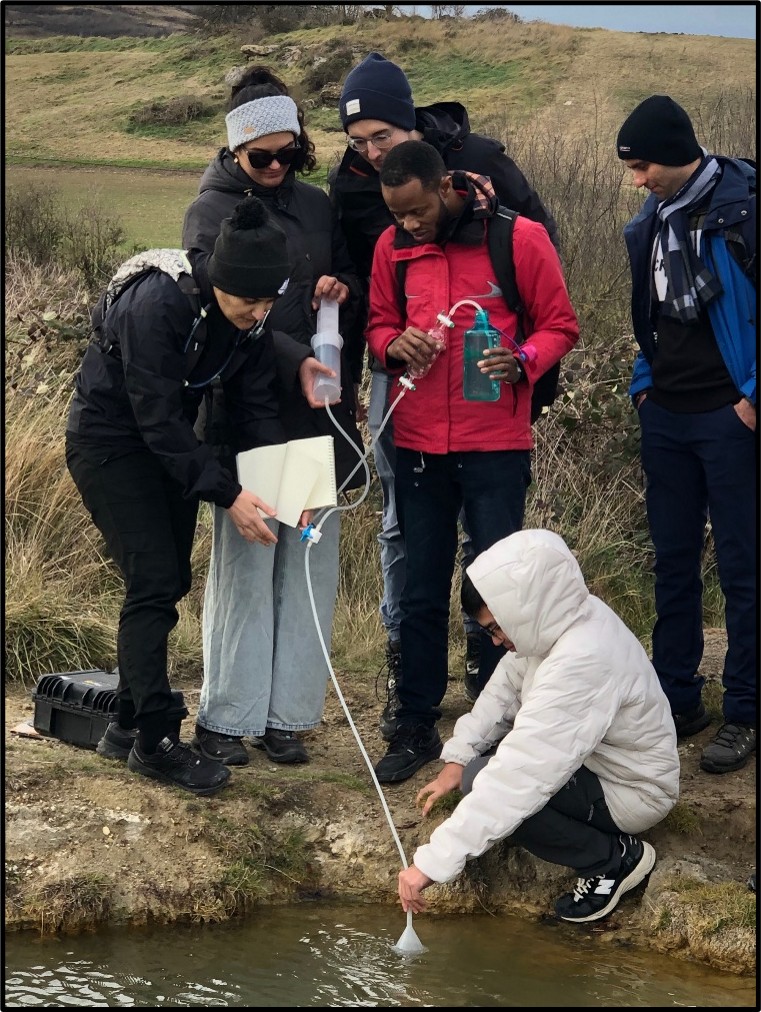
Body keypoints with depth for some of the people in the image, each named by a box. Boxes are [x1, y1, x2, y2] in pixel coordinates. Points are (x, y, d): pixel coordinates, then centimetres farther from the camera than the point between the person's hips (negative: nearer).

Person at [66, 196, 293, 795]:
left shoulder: (252, 317, -11)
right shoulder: (160, 304, -32)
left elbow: (257, 405, -7)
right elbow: (158, 419, -31)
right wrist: (227, 494, -33)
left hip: (171, 440, 7)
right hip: (111, 440, -7)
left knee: (169, 583, 8)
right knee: (154, 583, -13)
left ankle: (129, 724, 20)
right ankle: (155, 740, -6)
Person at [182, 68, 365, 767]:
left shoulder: (315, 206, 13)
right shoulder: (211, 212, -1)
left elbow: (355, 282, 22)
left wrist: (343, 286, -2)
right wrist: (296, 361, -25)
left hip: (317, 411, 5)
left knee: (310, 562, 4)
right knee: (245, 563, -3)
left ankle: (286, 715, 11)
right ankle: (225, 719, 3)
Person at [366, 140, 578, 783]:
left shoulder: (521, 238, -8)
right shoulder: (392, 247, 4)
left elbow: (560, 325, -1)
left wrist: (522, 362, -21)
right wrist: (394, 343, -8)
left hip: (496, 445, -3)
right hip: (419, 444, 3)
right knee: (422, 592, 8)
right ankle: (417, 727, 18)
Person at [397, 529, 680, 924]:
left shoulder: (582, 664, -36)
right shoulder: (563, 618, -9)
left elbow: (517, 779, -39)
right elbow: (505, 689, 7)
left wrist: (432, 862, -38)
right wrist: (456, 758, -5)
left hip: (630, 791, -9)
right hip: (594, 756, 9)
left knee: (486, 784, -25)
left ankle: (613, 857, -7)